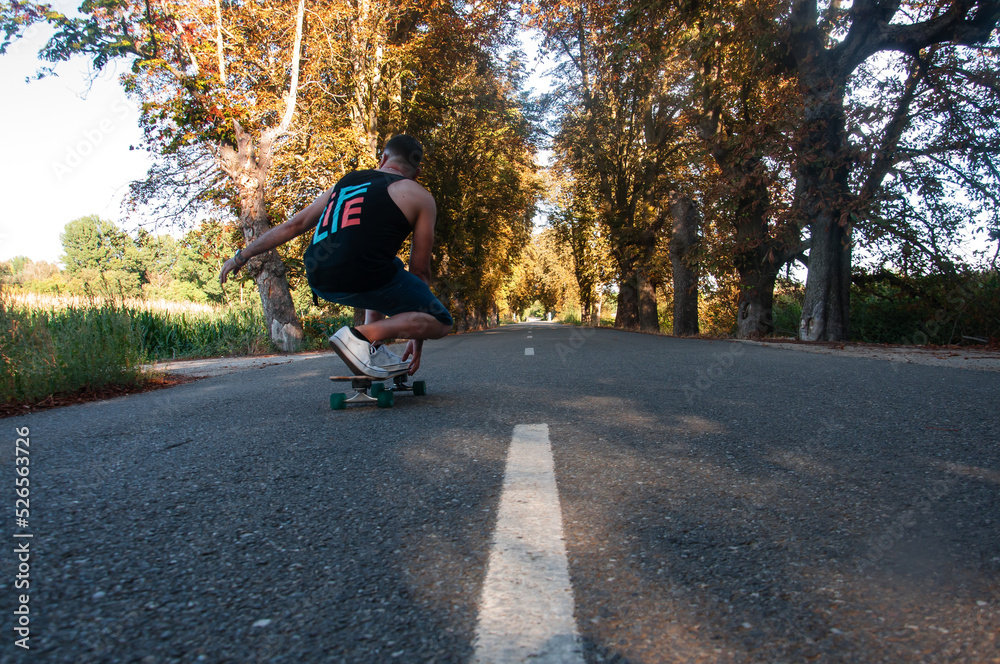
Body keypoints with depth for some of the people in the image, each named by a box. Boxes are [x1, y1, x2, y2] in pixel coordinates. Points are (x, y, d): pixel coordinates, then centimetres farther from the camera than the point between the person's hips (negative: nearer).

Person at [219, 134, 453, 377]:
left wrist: (243, 255, 34)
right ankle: (360, 335, -13)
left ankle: (373, 350, 20)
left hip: (319, 283, 7)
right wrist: (417, 336, 18)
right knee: (440, 323, 7)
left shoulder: (345, 182, 25)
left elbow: (294, 225, 24)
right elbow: (419, 269, 11)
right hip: (362, 280, -6)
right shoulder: (420, 197, 11)